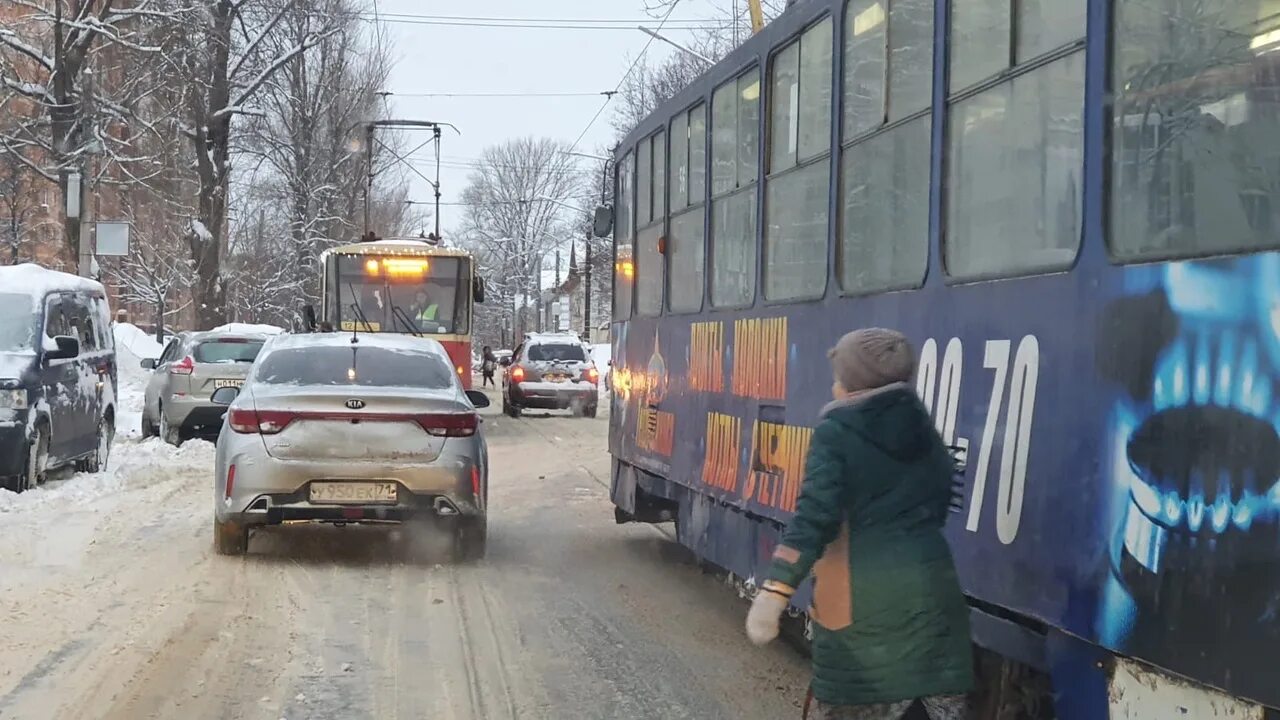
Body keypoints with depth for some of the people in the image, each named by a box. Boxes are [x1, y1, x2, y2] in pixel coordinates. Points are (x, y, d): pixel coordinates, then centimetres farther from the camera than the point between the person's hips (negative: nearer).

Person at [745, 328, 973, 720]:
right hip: (930, 587, 5)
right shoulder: (926, 433, 14)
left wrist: (774, 591, -20)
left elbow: (814, 516, -16)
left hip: (860, 599, -5)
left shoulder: (836, 432, -5)